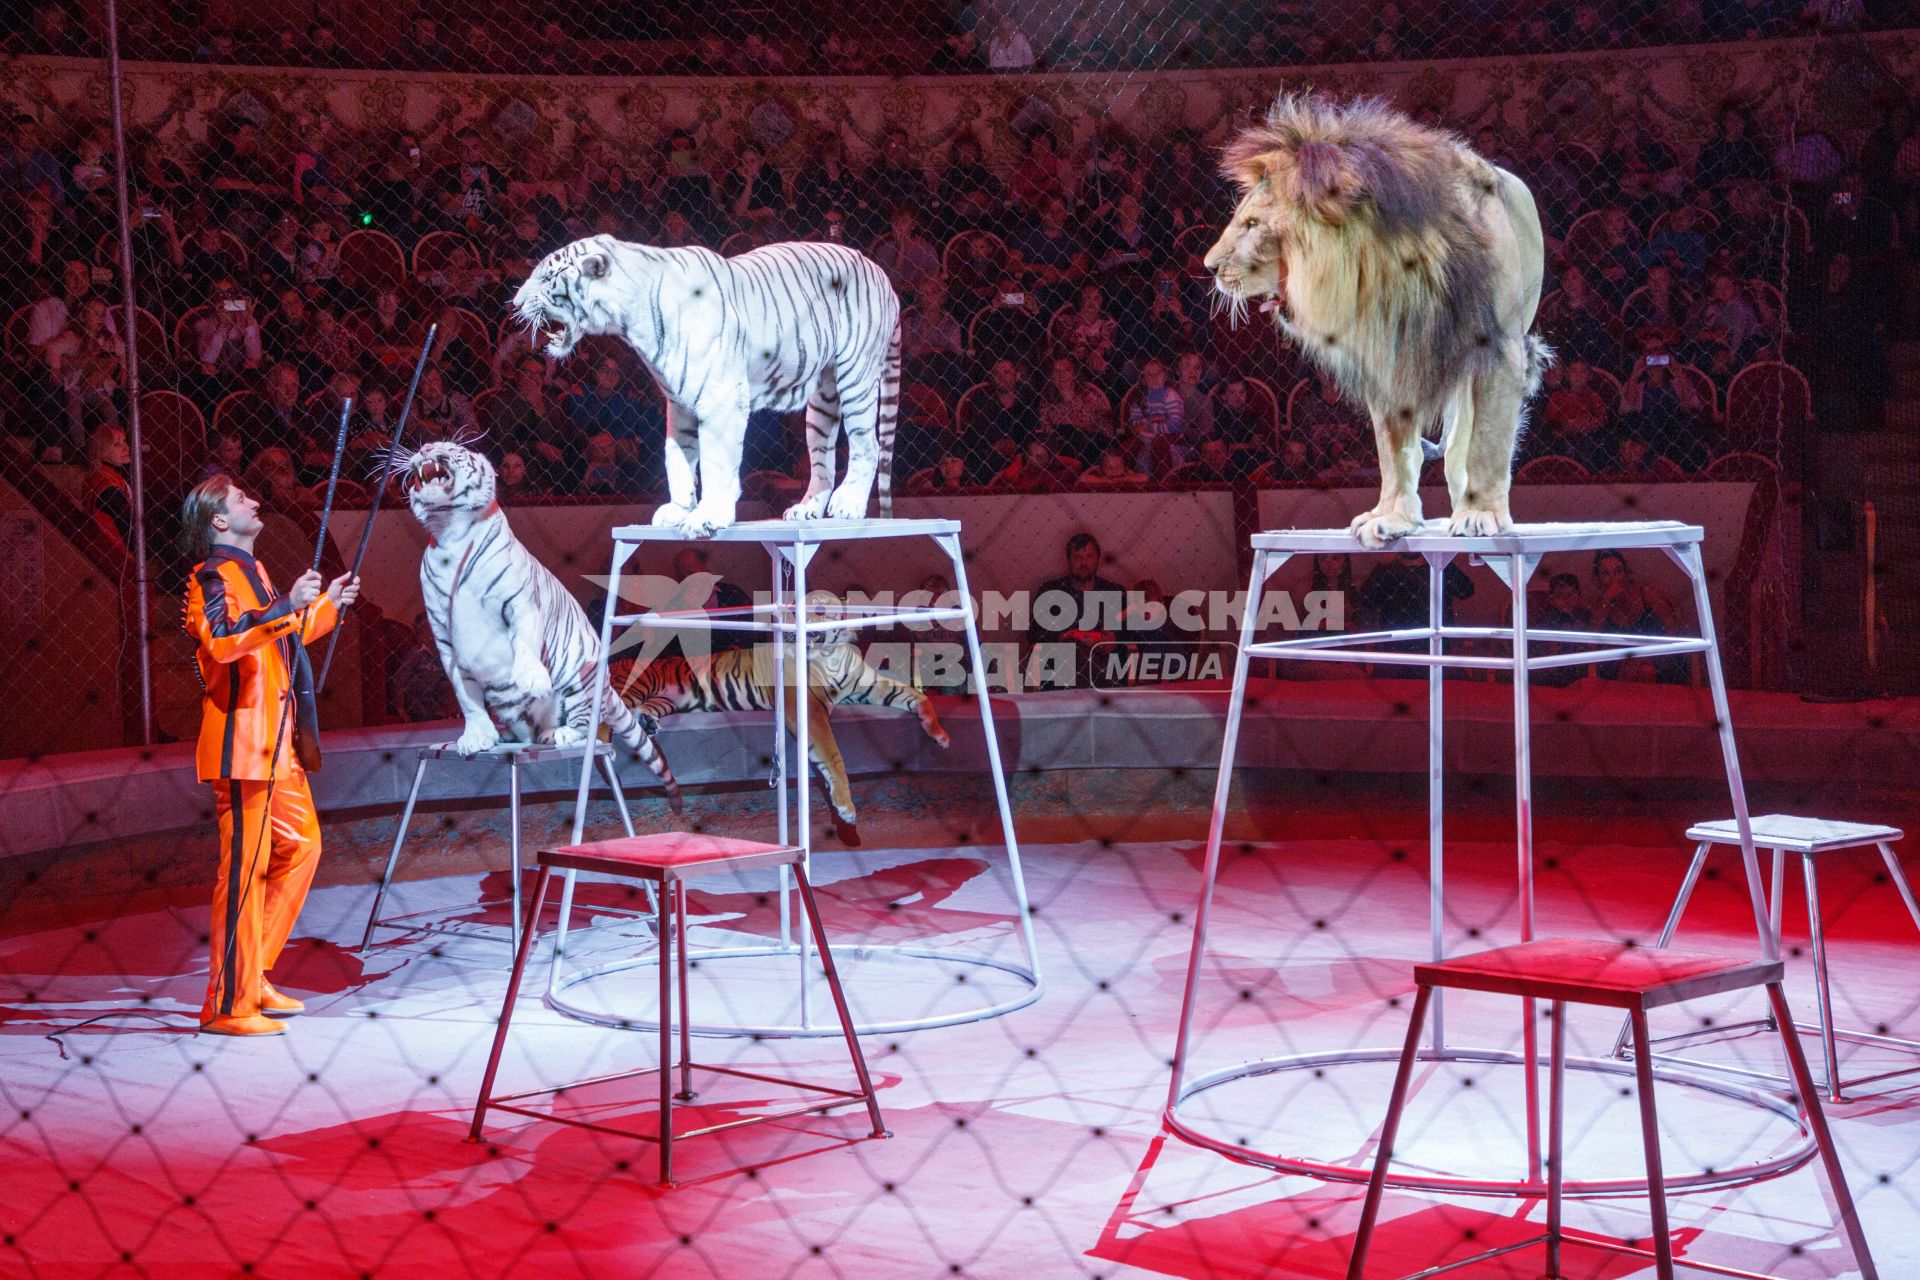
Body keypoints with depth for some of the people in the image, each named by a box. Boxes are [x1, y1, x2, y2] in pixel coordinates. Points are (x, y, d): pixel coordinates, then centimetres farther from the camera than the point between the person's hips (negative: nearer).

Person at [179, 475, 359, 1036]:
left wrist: (327, 604, 33)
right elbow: (221, 640, -30)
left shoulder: (250, 570, 21)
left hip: (278, 741, 10)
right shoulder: (214, 574, -10)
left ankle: (252, 975, 21)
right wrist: (287, 606, -34)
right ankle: (228, 1004, -2)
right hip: (242, 741, -10)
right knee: (244, 867, -8)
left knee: (301, 846, 15)